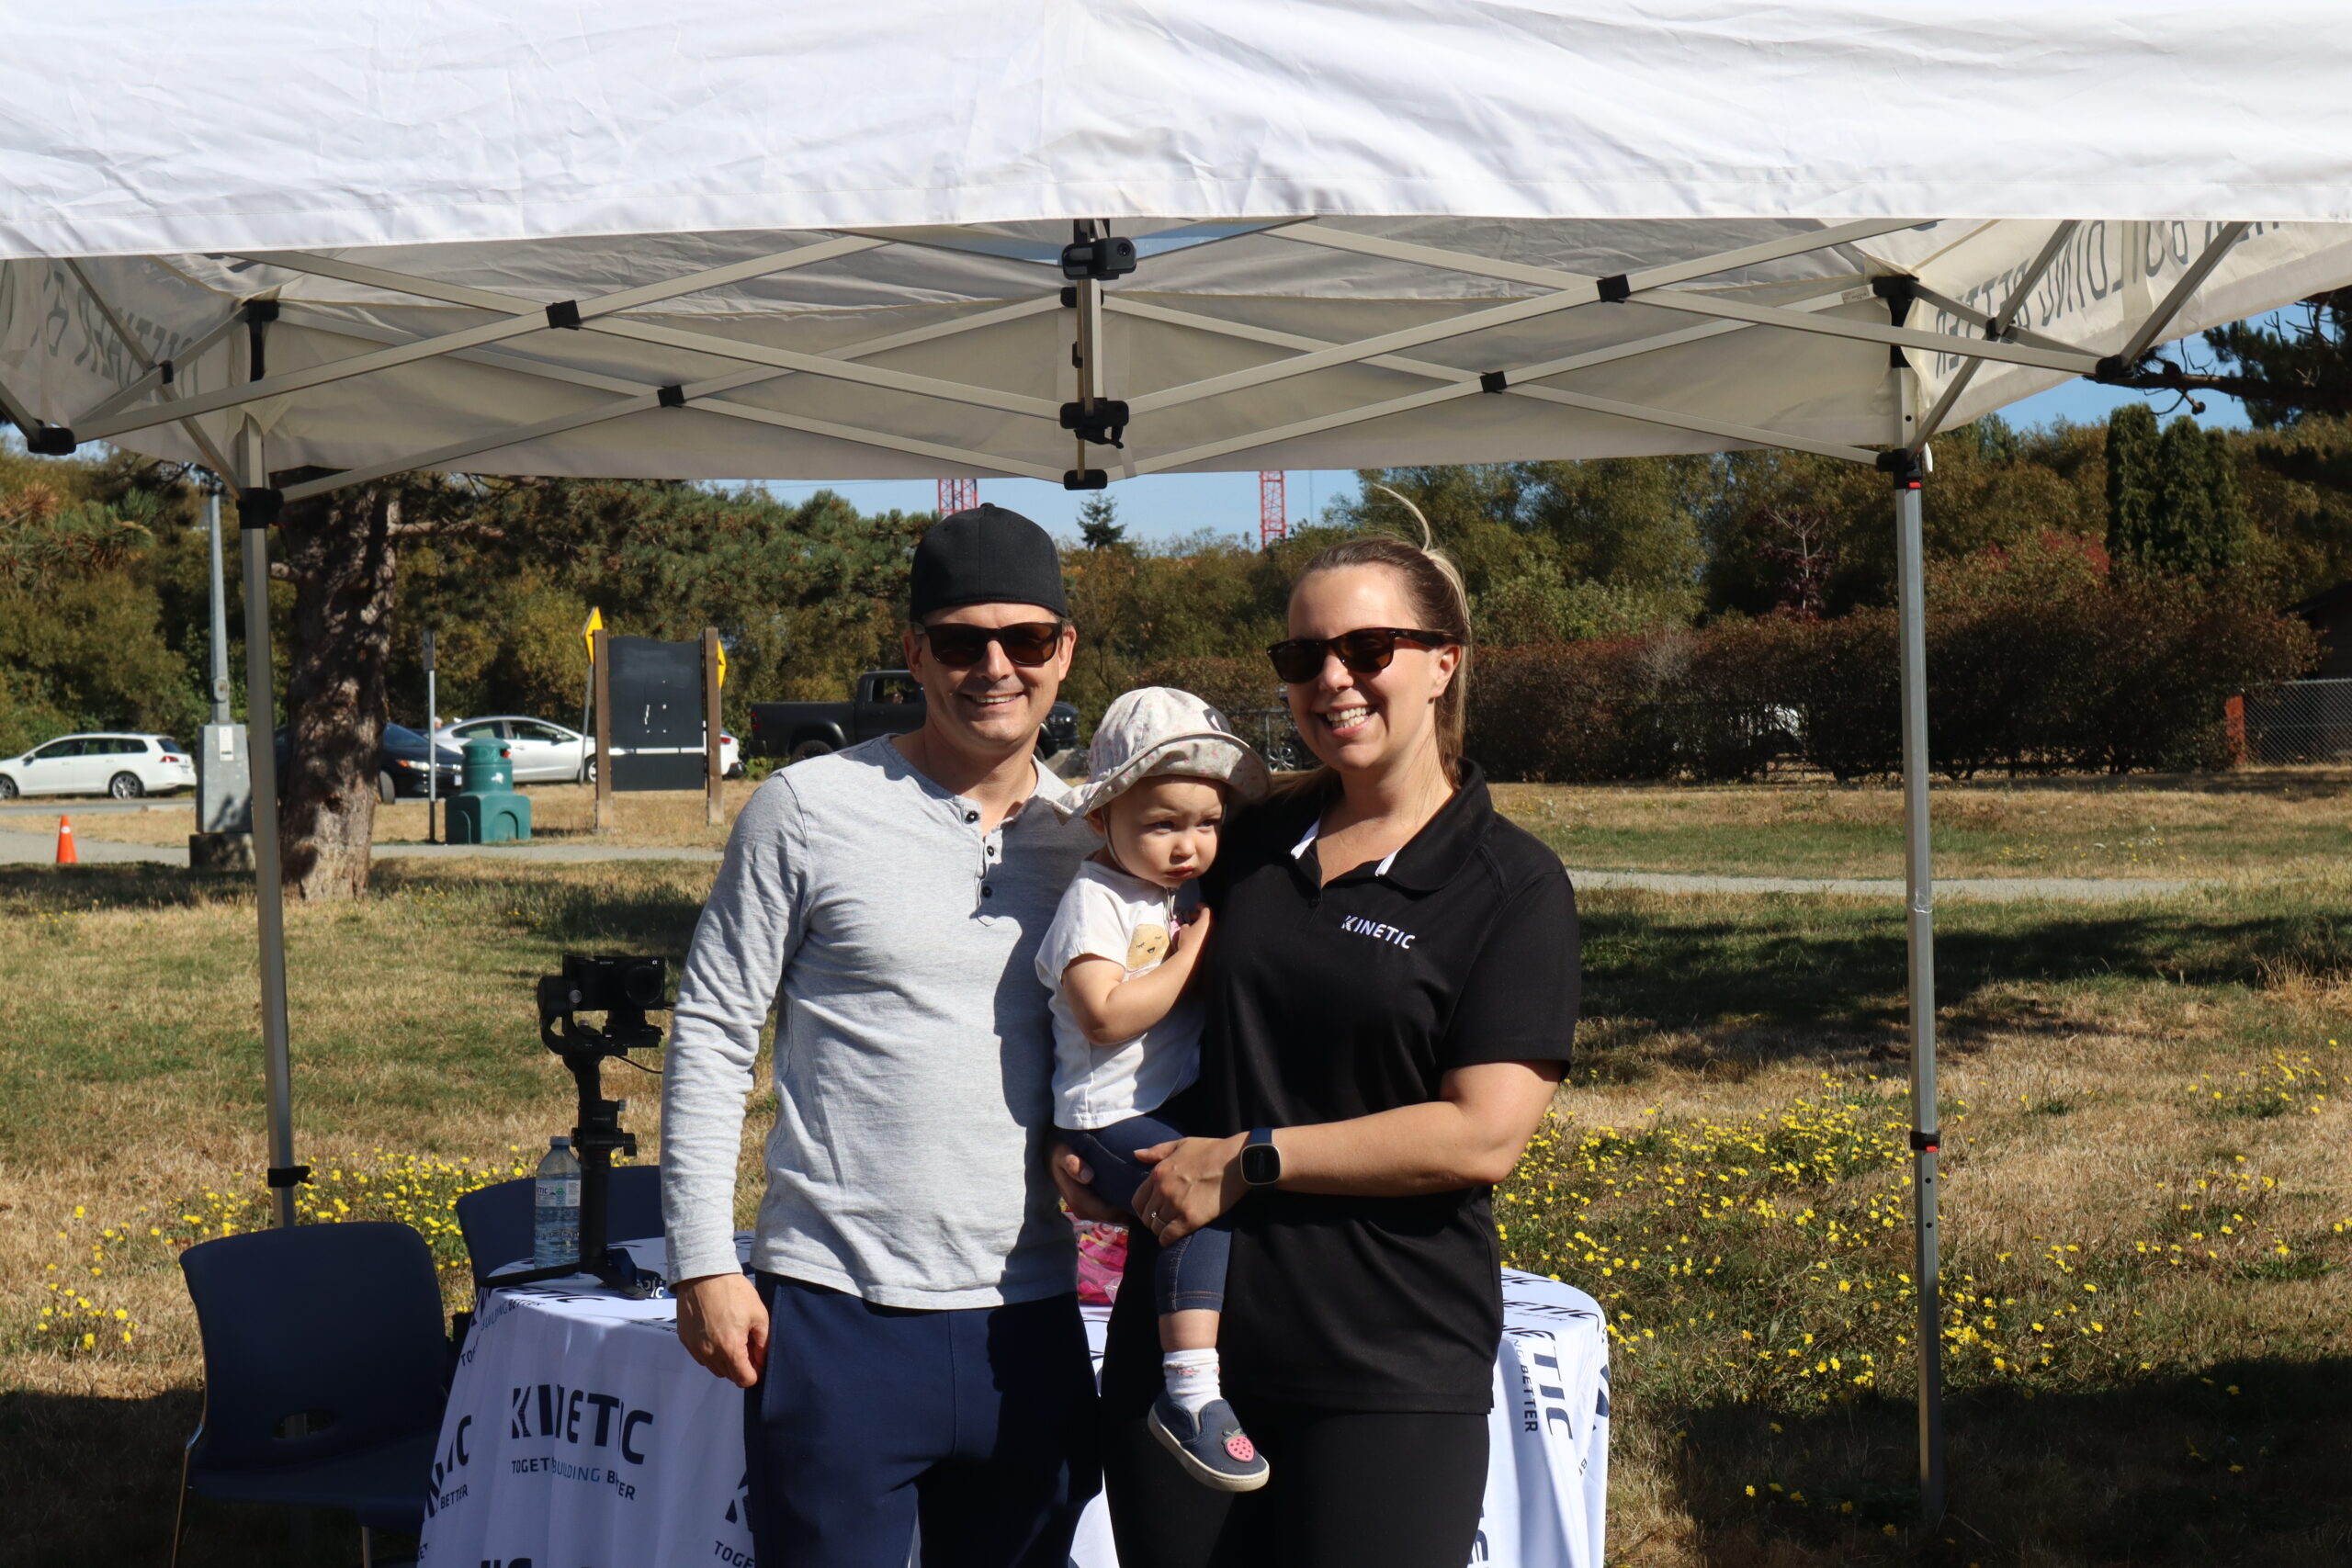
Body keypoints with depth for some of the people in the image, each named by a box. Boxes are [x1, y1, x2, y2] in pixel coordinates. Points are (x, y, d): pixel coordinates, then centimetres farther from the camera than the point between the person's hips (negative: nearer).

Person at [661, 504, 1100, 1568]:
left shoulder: (1094, 834, 8)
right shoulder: (808, 811, -4)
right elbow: (710, 1038, -2)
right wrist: (702, 1260, -8)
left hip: (1031, 1320, 4)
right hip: (838, 1317, -4)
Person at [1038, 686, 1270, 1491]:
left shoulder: (1185, 895, 15)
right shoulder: (1096, 899, -10)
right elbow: (1105, 1014, -23)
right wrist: (1193, 956, -16)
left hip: (1179, 1114, 9)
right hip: (1111, 1122, -9)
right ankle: (1190, 1391, -31)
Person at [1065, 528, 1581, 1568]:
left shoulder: (1512, 888, -4)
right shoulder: (1249, 846, 11)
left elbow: (1482, 1135, -14)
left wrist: (1249, 1161, -14)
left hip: (1386, 1382, -5)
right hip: (1180, 1340, 5)